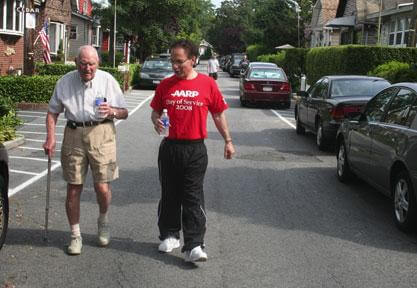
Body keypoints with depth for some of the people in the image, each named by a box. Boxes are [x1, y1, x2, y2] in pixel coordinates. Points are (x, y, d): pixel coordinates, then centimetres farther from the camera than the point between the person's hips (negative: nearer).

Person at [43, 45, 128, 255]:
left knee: (102, 187, -5)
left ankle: (103, 220, 27)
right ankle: (75, 235, 17)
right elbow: (53, 112, 12)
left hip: (101, 134, -1)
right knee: (73, 189, 3)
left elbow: (124, 112, 4)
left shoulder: (107, 80, 0)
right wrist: (50, 138, 0)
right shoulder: (65, 82, 4)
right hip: (73, 135, 2)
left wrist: (112, 111, -18)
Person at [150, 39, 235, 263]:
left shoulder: (207, 84, -1)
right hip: (169, 147, 3)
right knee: (169, 195, 13)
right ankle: (169, 236, 28)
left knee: (193, 197, -3)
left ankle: (194, 246, -4)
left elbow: (218, 114, 7)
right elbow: (155, 110, 13)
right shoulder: (166, 85, 5)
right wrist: (156, 121, -10)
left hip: (195, 149, -3)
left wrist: (228, 140, 7)